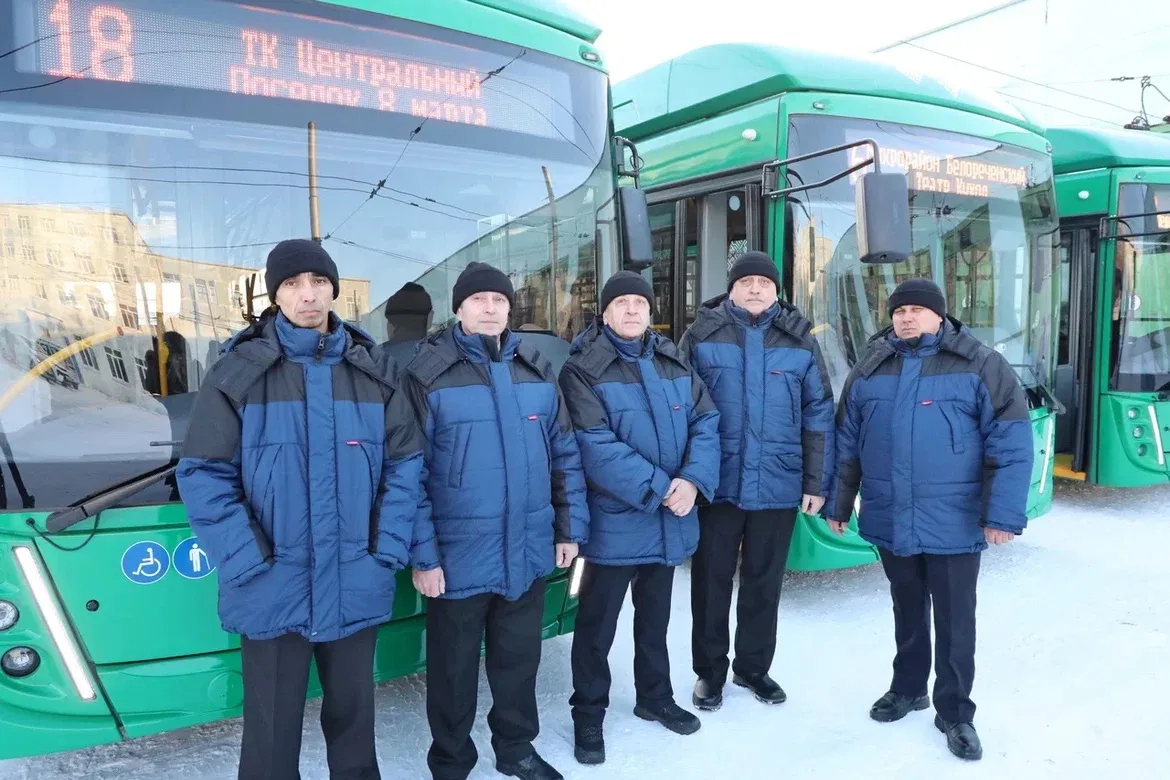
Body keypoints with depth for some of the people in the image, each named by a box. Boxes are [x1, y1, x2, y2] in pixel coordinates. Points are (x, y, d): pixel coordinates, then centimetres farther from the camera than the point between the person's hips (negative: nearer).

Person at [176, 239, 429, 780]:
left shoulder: (374, 371, 3)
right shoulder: (239, 370, -5)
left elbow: (405, 463, 4)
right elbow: (204, 474, -6)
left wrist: (389, 549, -6)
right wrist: (247, 562, -14)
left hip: (357, 587, 3)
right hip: (272, 590, -2)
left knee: (353, 712, 20)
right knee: (272, 727, 11)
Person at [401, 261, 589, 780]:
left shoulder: (537, 372, 5)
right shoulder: (427, 374, -9)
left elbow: (565, 455, 10)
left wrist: (570, 527, 8)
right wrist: (421, 554, -13)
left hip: (528, 550, 4)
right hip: (458, 554, -4)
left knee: (520, 656, 19)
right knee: (454, 666, 13)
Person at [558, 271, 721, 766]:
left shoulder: (675, 364, 7)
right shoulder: (583, 370, -11)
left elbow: (706, 422, 0)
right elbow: (596, 447, -21)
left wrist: (692, 480, -17)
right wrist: (658, 489, -23)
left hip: (670, 519, 5)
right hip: (614, 522, -5)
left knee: (655, 617, 22)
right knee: (598, 624, 8)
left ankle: (655, 697, 41)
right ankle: (588, 716, 26)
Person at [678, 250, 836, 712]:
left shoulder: (800, 342, 4)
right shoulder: (702, 336, -1)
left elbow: (818, 416, 4)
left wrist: (817, 482, 1)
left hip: (778, 486, 2)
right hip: (716, 483, -1)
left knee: (764, 582, 14)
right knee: (711, 580, 9)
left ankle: (753, 666, 32)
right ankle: (709, 671, 26)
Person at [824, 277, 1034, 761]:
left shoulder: (980, 367, -6)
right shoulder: (869, 371, 5)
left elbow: (1011, 444, -11)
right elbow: (847, 444, 9)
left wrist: (1004, 513, -16)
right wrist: (837, 504, 10)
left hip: (953, 524, -3)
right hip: (890, 522, 4)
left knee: (954, 622, 8)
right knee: (907, 612, 20)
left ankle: (954, 712, 25)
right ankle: (908, 688, 39)